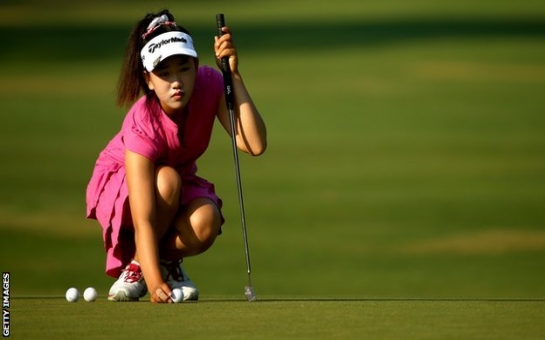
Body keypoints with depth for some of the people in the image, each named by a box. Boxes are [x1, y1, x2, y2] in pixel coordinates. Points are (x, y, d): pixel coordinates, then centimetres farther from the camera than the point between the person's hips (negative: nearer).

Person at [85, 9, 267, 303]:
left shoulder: (209, 85, -25)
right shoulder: (142, 125, -36)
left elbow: (255, 145, -36)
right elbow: (143, 221, -41)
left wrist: (234, 76, -41)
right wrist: (154, 283, -53)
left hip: (180, 185, 3)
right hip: (118, 183, -3)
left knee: (205, 224, -32)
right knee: (167, 179, -38)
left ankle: (168, 258, 3)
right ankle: (138, 266, -15)